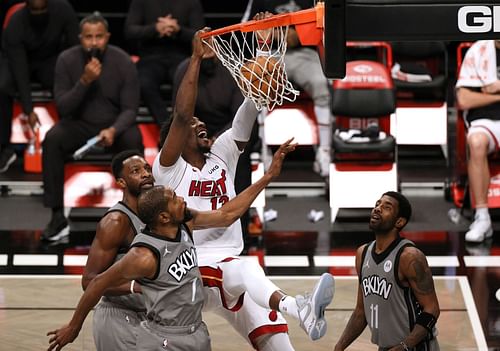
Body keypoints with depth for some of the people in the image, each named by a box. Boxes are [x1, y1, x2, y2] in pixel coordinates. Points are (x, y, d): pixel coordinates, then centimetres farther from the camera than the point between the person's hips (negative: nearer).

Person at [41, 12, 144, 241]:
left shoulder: (123, 62, -13)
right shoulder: (67, 60, -11)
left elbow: (130, 109, -12)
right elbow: (62, 107, -14)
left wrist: (114, 130, -33)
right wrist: (84, 81, -29)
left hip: (115, 124, -1)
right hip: (79, 124, 1)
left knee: (133, 140, -34)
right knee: (52, 139, -30)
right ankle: (58, 216, -25)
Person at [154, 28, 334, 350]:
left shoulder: (221, 156, 15)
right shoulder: (169, 169, 0)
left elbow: (249, 112, 6)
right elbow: (181, 114, -15)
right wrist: (197, 58, -16)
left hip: (231, 268, 7)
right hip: (190, 273, -7)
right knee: (239, 269, -39)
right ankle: (299, 308, -67)